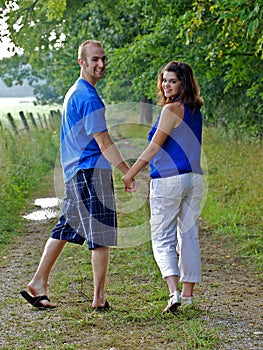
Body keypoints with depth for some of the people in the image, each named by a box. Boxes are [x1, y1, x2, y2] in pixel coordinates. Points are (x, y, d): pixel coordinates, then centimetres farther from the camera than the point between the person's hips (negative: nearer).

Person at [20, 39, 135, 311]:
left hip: (75, 172, 10)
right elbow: (104, 143, -18)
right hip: (92, 171, -10)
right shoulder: (88, 97, -15)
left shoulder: (74, 93, 18)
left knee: (66, 228, 13)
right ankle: (99, 298, 1)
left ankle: (38, 284, 15)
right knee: (102, 236, -4)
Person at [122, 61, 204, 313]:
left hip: (169, 179, -7)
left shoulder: (172, 109, -11)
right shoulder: (195, 110, 12)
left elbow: (154, 148, -11)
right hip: (194, 178, 7)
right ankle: (188, 293, 16)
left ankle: (174, 292, -16)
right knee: (188, 236, 12)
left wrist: (129, 174, -5)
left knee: (162, 239, -1)